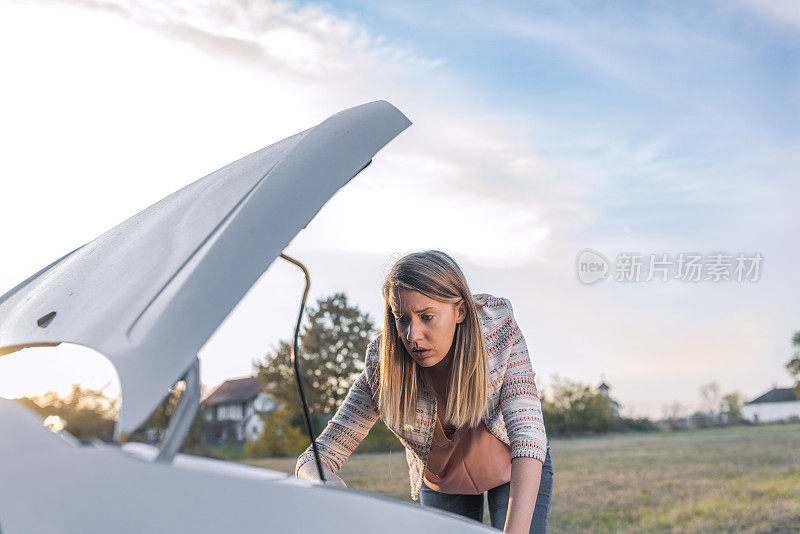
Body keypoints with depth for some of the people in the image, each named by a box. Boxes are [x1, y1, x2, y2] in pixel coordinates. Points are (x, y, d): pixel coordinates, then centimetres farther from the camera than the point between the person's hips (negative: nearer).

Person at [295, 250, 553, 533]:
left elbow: (527, 435, -39)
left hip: (514, 469, -1)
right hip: (441, 482, 1)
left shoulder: (498, 329, -32)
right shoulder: (383, 370, -30)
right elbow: (313, 461, -28)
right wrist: (332, 485, -53)